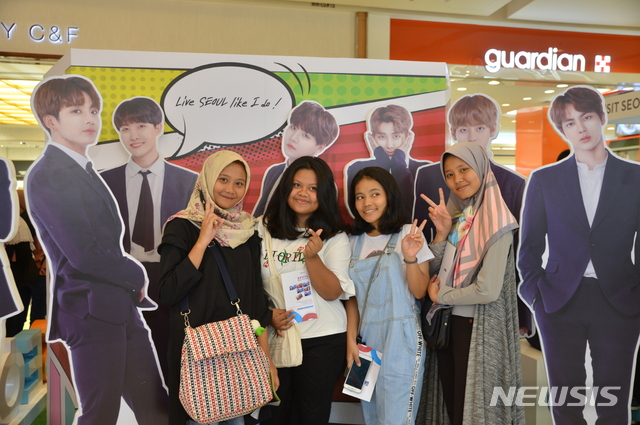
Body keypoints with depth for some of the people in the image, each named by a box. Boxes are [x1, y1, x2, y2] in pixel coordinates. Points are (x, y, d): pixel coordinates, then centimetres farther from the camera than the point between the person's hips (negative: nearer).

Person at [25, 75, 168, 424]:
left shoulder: (86, 172, 17)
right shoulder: (46, 176, -11)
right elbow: (83, 253, -19)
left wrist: (133, 285, 1)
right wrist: (136, 276, -6)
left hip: (121, 310, 8)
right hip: (91, 311, -8)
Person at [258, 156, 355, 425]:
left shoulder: (335, 238, -3)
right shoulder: (263, 229, 1)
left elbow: (332, 293, -11)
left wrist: (312, 257, -25)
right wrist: (268, 314, -10)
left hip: (322, 341, -1)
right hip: (274, 337, 2)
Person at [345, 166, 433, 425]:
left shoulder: (408, 234, -6)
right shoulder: (354, 241, 7)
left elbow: (419, 292, -8)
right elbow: (352, 297, 10)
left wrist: (410, 258, -23)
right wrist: (351, 340, 2)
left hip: (400, 341, -5)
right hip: (366, 341, 5)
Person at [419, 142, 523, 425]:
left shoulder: (496, 223, -15)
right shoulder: (456, 214, 6)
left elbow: (488, 290, -22)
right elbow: (433, 273, 5)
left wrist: (440, 296, -9)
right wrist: (442, 233, -9)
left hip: (478, 327, -7)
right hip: (448, 322, 7)